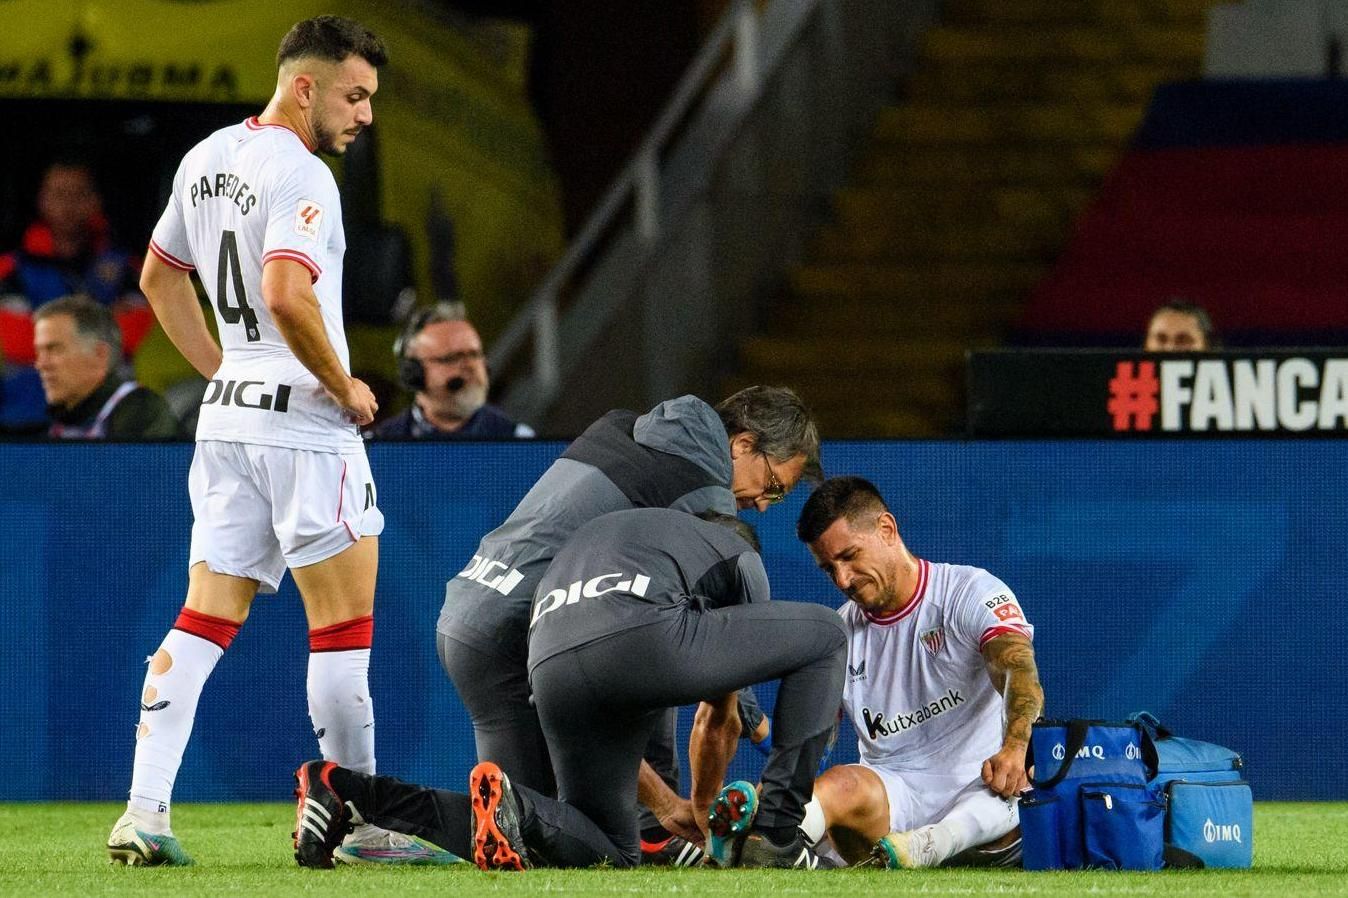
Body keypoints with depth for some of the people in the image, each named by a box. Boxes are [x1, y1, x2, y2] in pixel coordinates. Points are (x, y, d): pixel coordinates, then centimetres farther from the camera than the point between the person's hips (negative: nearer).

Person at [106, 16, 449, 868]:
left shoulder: (207, 159, 14)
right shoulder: (299, 174, -15)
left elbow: (161, 277, 26)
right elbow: (286, 294, -28)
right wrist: (346, 387, -15)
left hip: (227, 414, 8)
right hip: (304, 423, -8)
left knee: (203, 622, 4)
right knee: (343, 626, 0)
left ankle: (145, 812, -5)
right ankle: (365, 824, 4)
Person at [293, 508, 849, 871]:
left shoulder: (601, 530, 46)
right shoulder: (741, 557, 32)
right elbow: (716, 722, 38)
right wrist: (700, 813, 53)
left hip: (550, 672, 6)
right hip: (642, 640, -5)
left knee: (611, 851, 17)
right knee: (825, 635, 14)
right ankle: (776, 833, -1)